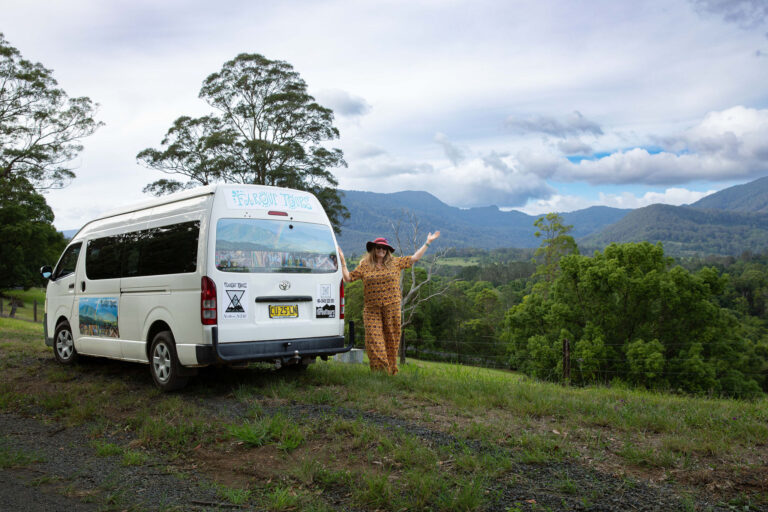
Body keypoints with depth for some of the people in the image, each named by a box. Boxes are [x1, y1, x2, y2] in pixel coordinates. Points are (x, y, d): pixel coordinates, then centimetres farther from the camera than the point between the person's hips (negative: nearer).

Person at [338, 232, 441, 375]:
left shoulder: (396, 263, 11)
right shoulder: (364, 266, 9)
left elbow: (414, 258, 15)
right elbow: (348, 278, 11)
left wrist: (427, 243, 16)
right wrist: (342, 261, 6)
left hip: (392, 307, 1)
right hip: (372, 309, 0)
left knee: (391, 339, 2)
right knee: (374, 338, -8)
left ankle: (391, 371, 11)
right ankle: (379, 370, -7)